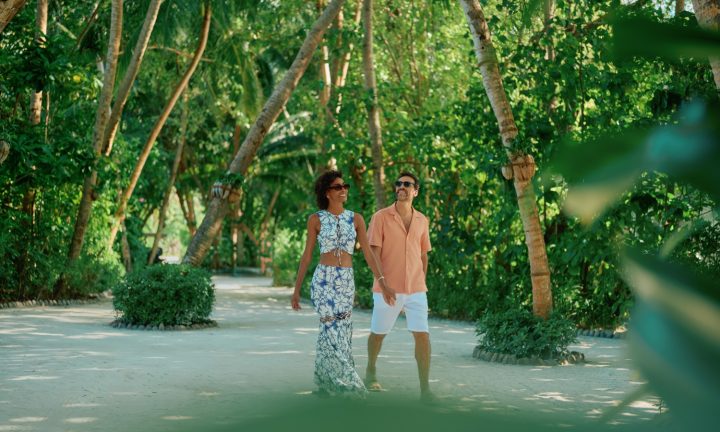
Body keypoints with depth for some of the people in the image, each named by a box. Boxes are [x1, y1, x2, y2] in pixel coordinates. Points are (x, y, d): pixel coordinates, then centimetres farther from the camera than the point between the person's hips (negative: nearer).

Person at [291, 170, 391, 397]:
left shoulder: (356, 219, 6)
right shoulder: (316, 219, 0)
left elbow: (368, 253, 3)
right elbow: (307, 255, 4)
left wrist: (382, 281, -7)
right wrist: (296, 289, 3)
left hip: (347, 281, 3)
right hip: (324, 279, -3)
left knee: (341, 332, 5)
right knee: (332, 330, -10)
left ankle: (325, 383, 16)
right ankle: (348, 383, -7)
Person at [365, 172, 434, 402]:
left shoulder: (422, 221, 7)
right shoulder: (381, 217, -5)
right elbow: (374, 254, -9)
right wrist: (384, 284, -18)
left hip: (416, 291, 2)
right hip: (387, 290, -2)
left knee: (423, 336, -9)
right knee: (378, 333, 13)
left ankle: (425, 388, -6)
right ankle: (371, 370, 40)